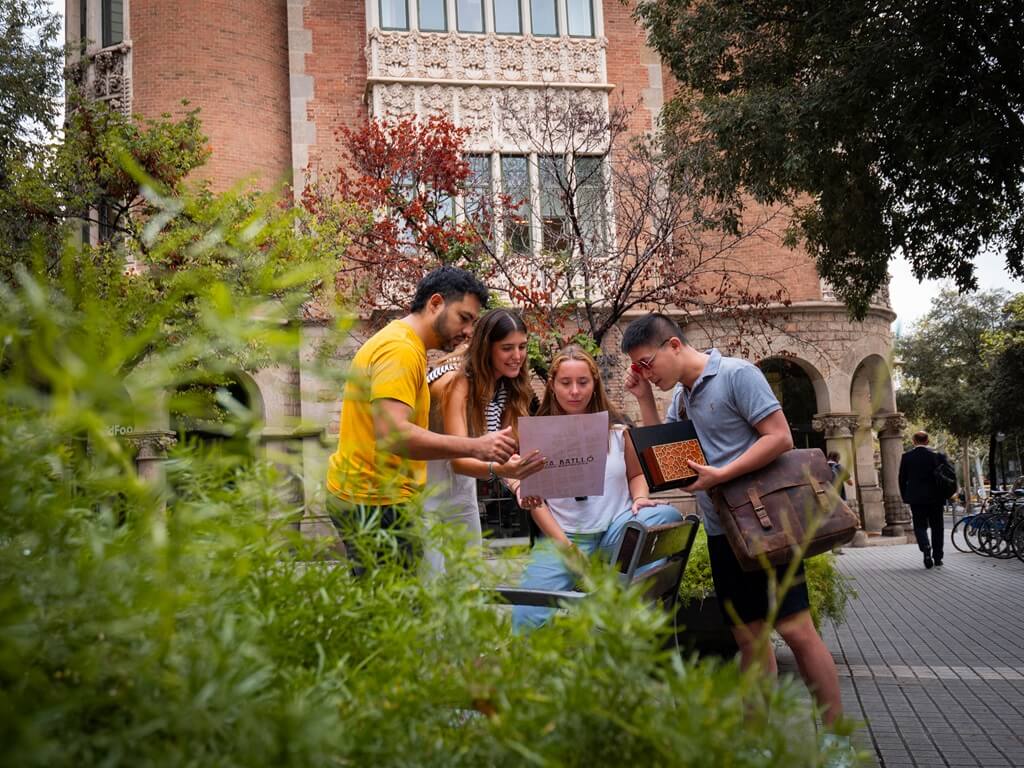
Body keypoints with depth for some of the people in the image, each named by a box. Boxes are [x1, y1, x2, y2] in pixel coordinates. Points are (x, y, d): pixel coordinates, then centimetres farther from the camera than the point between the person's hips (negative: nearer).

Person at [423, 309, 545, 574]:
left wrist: (519, 483, -27)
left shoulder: (508, 385, -2)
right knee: (433, 580, -11)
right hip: (424, 479, -7)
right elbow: (457, 458, -32)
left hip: (460, 486, 7)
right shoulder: (457, 380, -23)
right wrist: (499, 470, -51)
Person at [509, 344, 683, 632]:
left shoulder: (616, 427, 9)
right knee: (528, 617, -25)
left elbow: (636, 473, 20)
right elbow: (535, 500, 2)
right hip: (564, 535, -2)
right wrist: (565, 546, -9)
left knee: (667, 516, -29)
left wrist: (640, 499, -4)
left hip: (618, 527, 2)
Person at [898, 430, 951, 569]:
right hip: (935, 498, 1)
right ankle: (937, 557, 14)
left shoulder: (906, 457, -3)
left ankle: (925, 547, -21)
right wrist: (944, 497, 8)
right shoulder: (937, 455, -3)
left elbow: (902, 479, 0)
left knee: (920, 526, 6)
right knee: (937, 527, 12)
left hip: (916, 498, -1)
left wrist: (905, 497, 10)